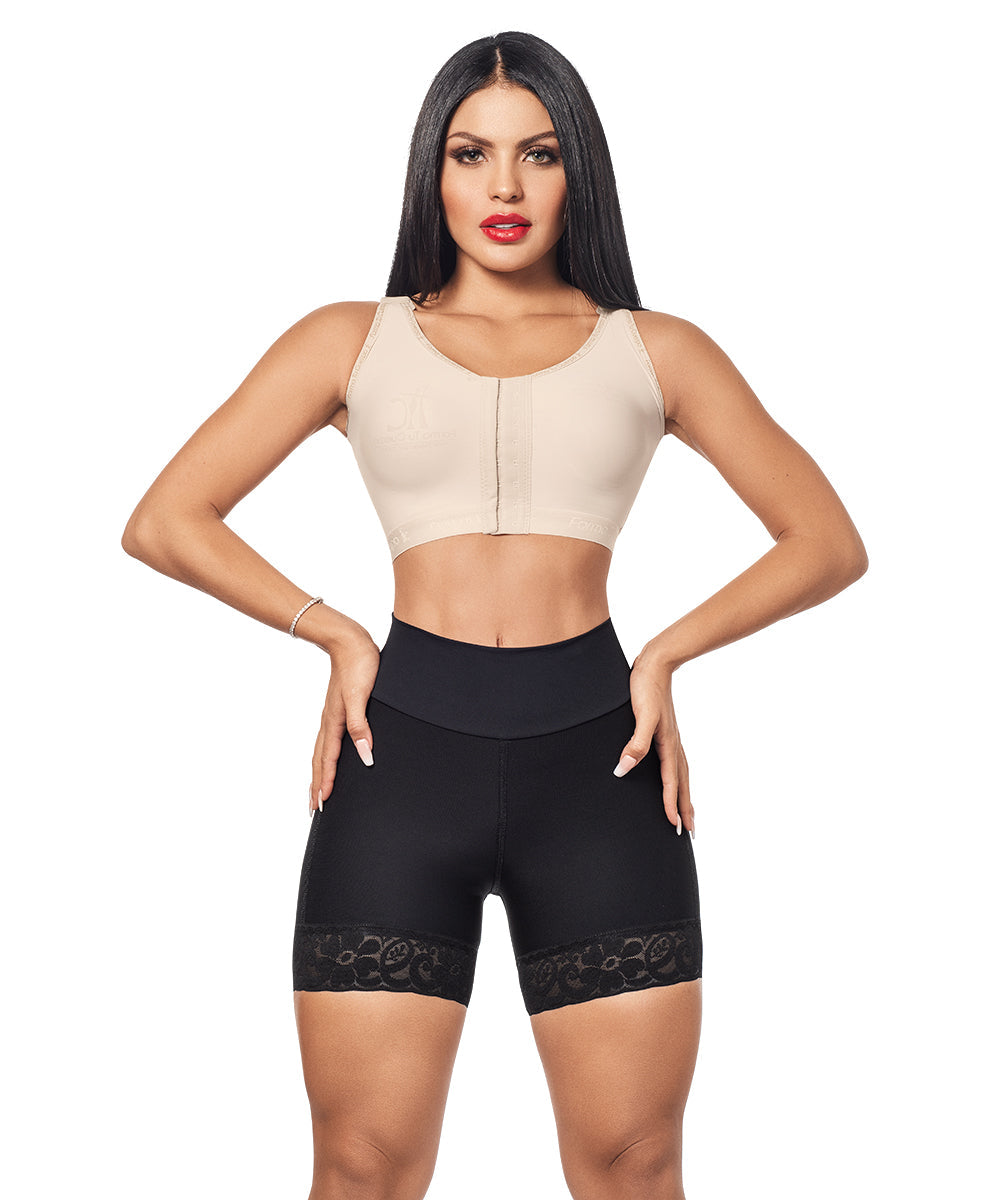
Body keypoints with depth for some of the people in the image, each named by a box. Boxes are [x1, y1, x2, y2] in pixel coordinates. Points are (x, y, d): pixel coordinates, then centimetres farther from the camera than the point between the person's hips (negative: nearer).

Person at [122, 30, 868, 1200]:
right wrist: (335, 635, 0)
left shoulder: (656, 350, 11)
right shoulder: (352, 340, 10)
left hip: (596, 759, 1)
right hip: (405, 751, 0)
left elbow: (828, 543, 12)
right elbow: (163, 521, 8)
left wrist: (667, 654, 1)